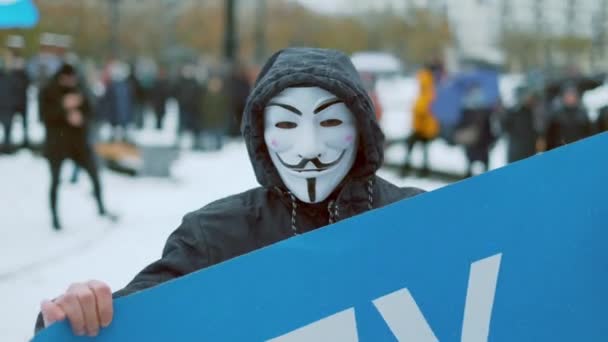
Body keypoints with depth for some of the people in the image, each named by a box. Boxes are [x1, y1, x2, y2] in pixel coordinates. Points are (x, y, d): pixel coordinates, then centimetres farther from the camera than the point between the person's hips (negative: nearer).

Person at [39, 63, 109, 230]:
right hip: (56, 143, -3)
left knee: (94, 174, 0)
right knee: (55, 180, 2)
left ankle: (101, 208, 17)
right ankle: (55, 217, 12)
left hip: (78, 140, 3)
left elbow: (88, 111, 6)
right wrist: (63, 106, -26)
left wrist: (81, 117, -16)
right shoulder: (48, 92, -4)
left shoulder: (78, 91, 5)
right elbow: (45, 114, -15)